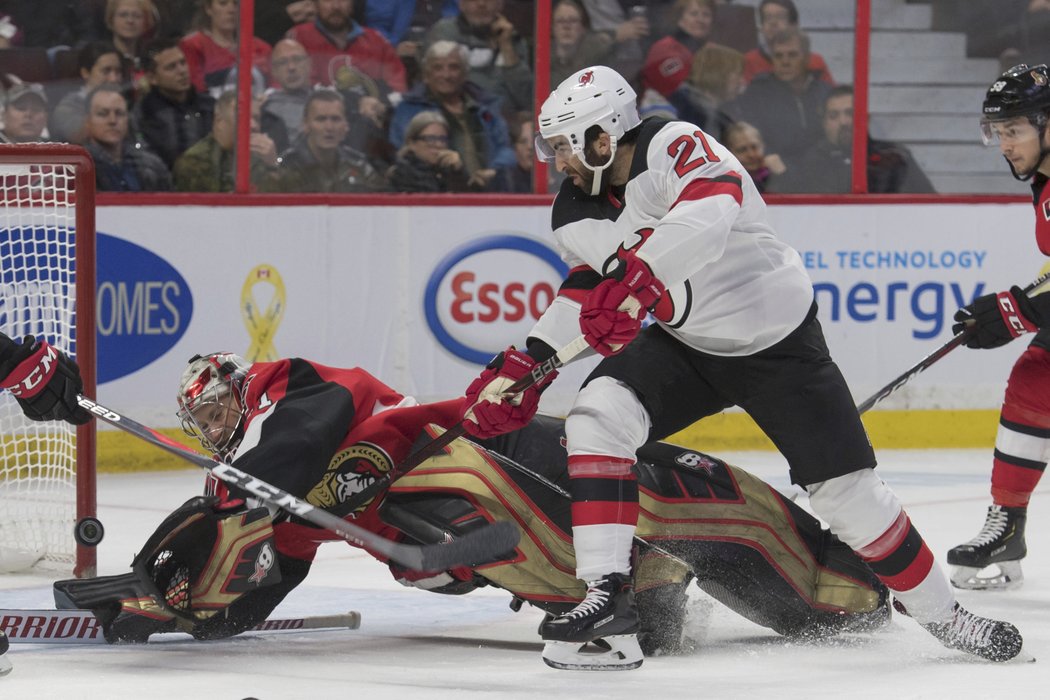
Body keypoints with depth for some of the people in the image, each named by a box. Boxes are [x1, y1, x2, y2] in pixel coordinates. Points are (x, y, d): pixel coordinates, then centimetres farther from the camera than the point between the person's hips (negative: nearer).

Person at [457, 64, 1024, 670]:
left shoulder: (676, 147, -25)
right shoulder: (577, 211, -2)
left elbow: (710, 212, -45)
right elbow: (585, 292, 13)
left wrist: (635, 274, -58)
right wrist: (527, 362, 0)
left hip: (778, 342, -6)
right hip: (683, 346, 6)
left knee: (846, 489, -4)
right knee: (597, 416, -20)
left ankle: (943, 613, 17)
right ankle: (608, 598, -23)